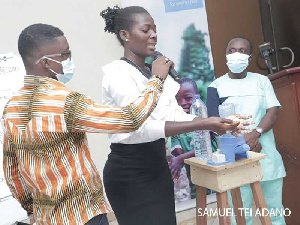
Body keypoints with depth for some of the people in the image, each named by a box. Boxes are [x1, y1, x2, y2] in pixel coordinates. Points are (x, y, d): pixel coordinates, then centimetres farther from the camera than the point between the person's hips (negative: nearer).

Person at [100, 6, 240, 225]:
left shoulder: (155, 72, 11)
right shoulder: (117, 72, -15)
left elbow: (177, 115, 3)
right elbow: (142, 127, -27)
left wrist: (215, 122, -14)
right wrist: (204, 124, -30)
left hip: (157, 165, 8)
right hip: (129, 173, -8)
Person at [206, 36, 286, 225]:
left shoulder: (262, 80, 10)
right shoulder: (216, 86, 3)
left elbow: (273, 112, 0)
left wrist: (256, 133, -18)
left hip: (266, 153, 2)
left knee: (274, 209, 9)